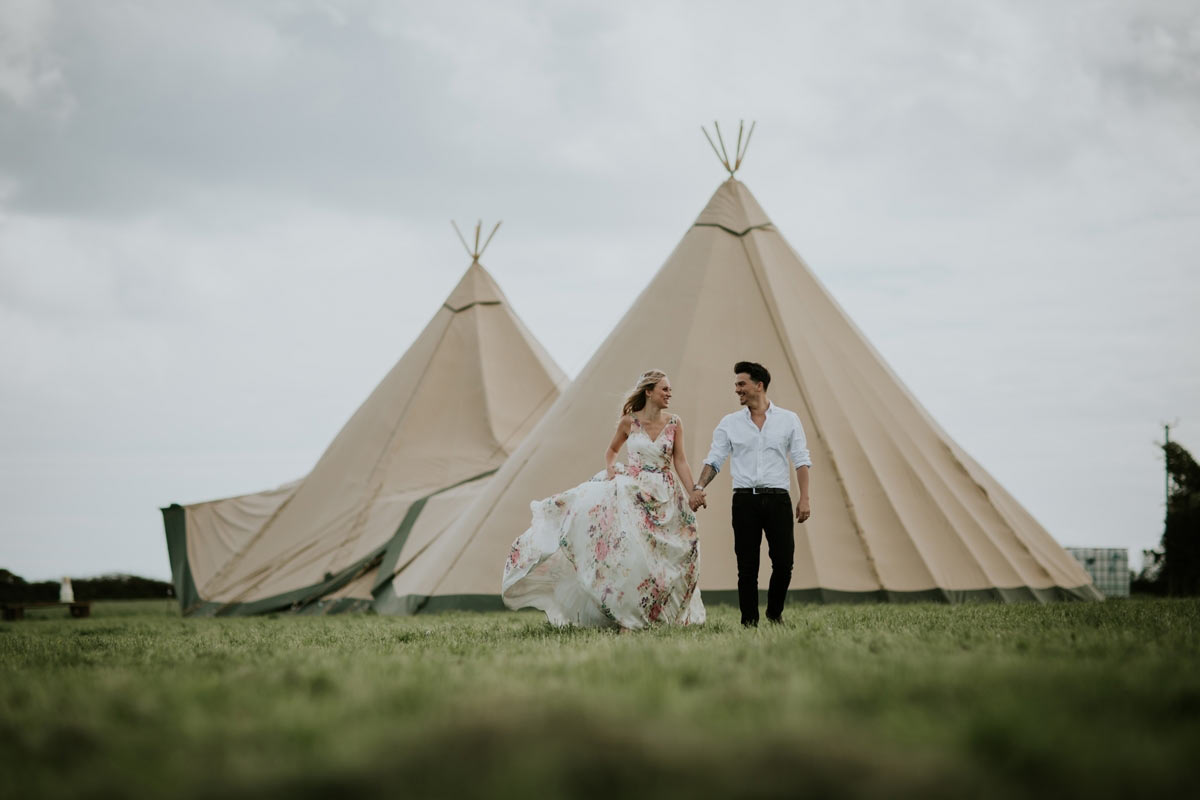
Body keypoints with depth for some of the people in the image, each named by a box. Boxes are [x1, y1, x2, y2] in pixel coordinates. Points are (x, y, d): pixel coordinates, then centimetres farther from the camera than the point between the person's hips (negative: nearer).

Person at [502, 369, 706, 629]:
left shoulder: (674, 423, 3)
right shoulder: (628, 422, 1)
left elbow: (680, 461, 1)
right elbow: (612, 450, 16)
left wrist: (693, 492, -9)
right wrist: (609, 468, -4)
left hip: (664, 496, 2)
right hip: (632, 490, -2)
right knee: (629, 549, -14)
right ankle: (627, 615, -11)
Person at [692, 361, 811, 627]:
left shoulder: (788, 420, 8)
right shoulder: (730, 423, 10)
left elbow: (801, 460, 5)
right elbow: (714, 459, 5)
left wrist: (804, 497, -5)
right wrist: (700, 487, -12)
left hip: (778, 498, -1)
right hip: (745, 500, 1)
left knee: (784, 562, -3)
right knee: (747, 566, 0)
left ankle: (775, 613, 19)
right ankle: (749, 622, 6)